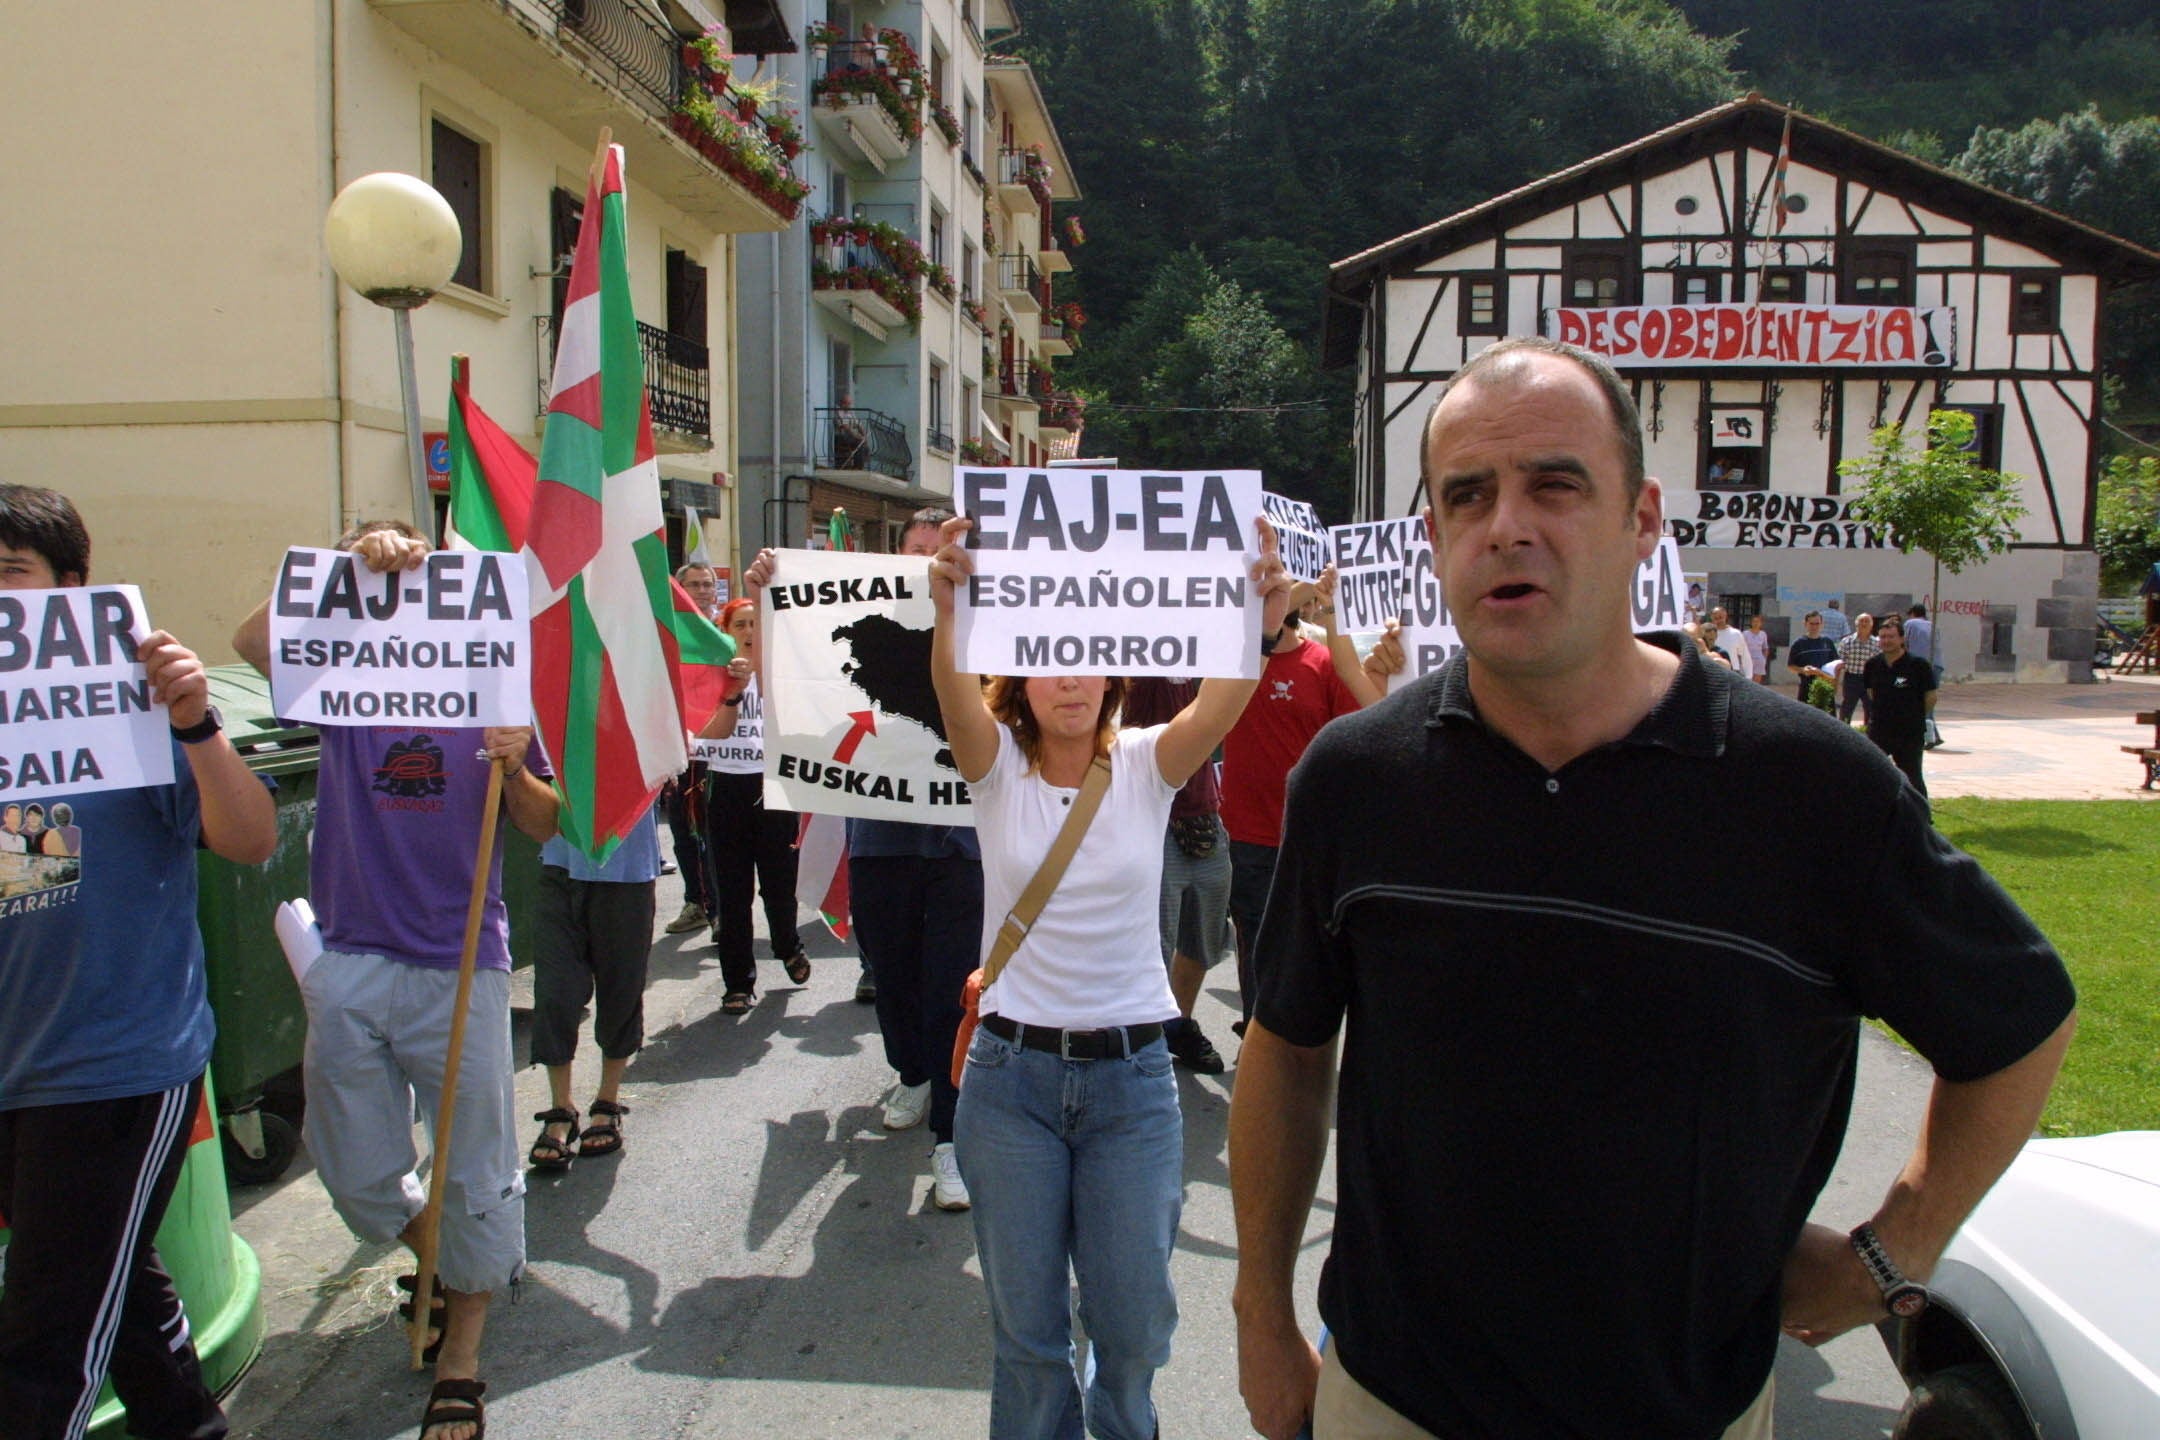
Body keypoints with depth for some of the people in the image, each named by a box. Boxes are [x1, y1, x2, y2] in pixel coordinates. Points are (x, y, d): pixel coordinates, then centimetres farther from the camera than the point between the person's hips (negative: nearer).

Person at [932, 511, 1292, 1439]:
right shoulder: (996, 765, -3)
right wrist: (947, 614, -46)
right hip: (1012, 1069, 0)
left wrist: (1258, 626, -43)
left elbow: (1219, 705, -23)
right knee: (1026, 1326, 11)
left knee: (1134, 1321, 12)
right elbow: (955, 698, -25)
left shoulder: (1146, 765, -3)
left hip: (1132, 1071, 1)